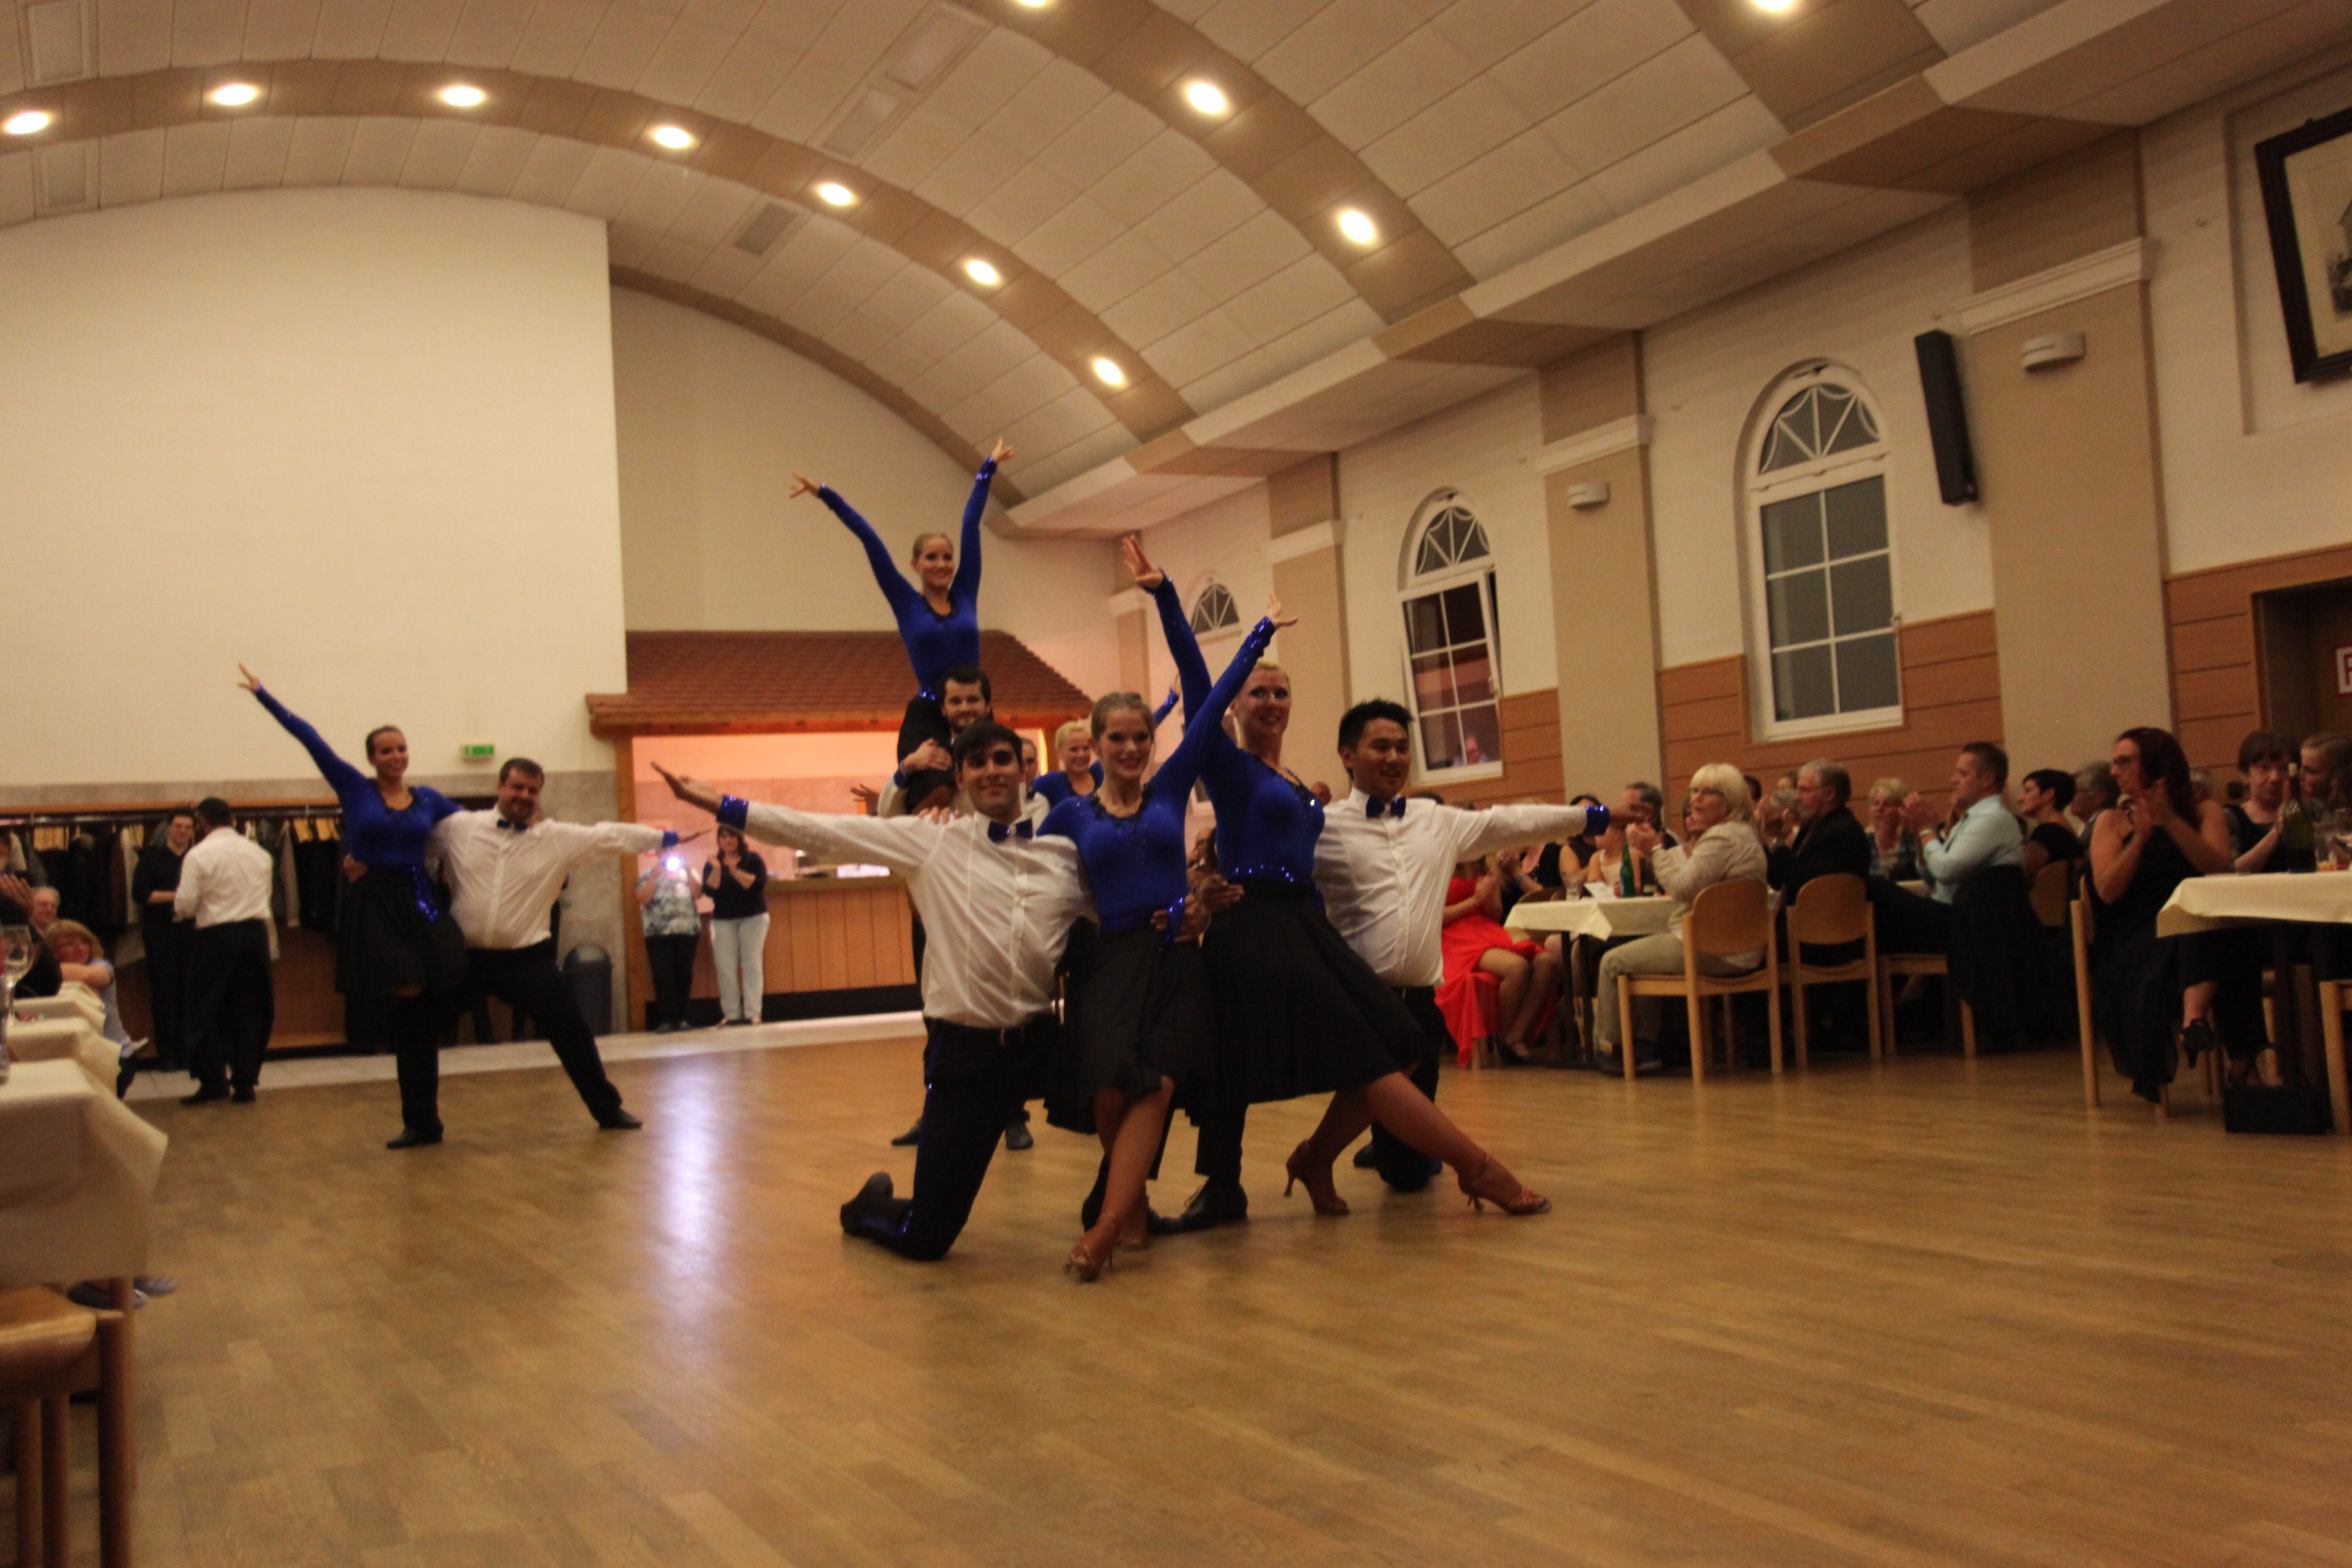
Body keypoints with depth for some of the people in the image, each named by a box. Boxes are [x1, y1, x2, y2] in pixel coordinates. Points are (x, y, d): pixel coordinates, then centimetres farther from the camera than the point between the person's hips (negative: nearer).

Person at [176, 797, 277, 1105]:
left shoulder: (199, 855, -8)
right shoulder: (259, 853, 7)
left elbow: (185, 906, -10)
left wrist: (176, 904, 12)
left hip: (216, 936, -4)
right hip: (256, 932, 4)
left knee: (207, 1010, 6)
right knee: (248, 1010, 8)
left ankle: (213, 1082, 2)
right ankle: (245, 1083, 8)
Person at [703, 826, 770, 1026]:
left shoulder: (752, 858, 2)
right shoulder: (712, 863, 8)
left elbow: (759, 883, -13)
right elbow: (709, 890, -5)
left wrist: (736, 871, -20)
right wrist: (716, 870, -19)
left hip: (753, 918, -2)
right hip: (723, 921, 2)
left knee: (752, 965, -7)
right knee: (726, 969, -4)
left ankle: (752, 1013, -9)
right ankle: (731, 1014, -1)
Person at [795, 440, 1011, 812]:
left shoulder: (965, 596, 10)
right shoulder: (906, 604, 4)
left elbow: (971, 526, 13)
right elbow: (870, 541, 4)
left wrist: (987, 471, 20)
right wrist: (825, 495, 8)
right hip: (925, 721, -3)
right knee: (936, 803, -19)